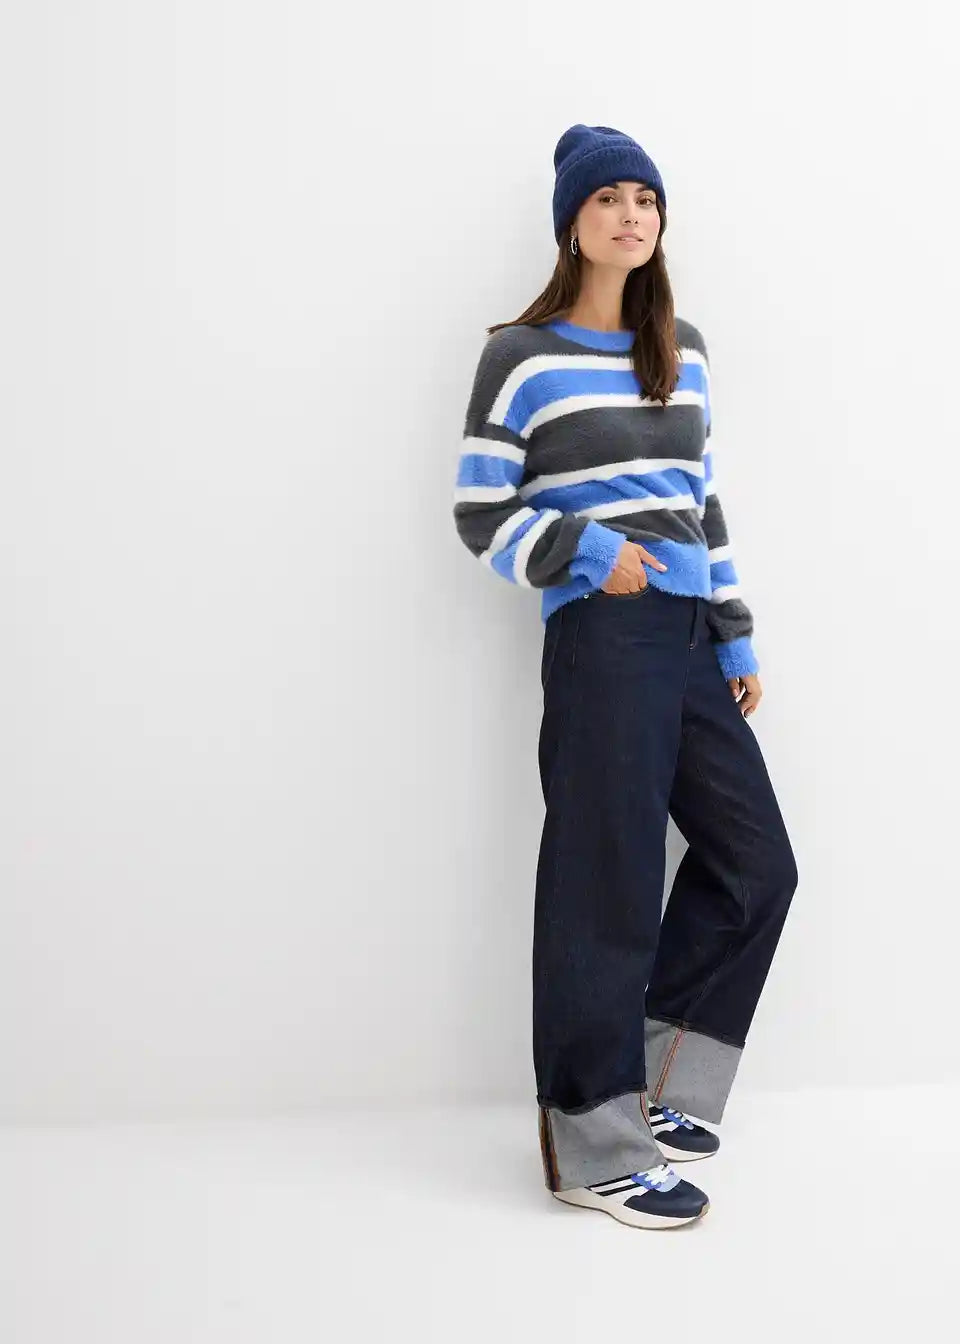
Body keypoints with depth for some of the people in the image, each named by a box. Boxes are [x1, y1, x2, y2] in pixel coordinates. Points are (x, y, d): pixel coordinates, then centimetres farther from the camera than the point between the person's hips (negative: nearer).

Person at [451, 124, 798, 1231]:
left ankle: (651, 1086, 27)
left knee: (757, 866, 10)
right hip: (599, 641, -7)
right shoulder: (521, 356, -1)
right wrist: (584, 551, -16)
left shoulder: (682, 352, 16)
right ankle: (596, 1149, 10)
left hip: (692, 641, 7)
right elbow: (479, 515, -2)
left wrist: (738, 638, 15)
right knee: (608, 886, -4)